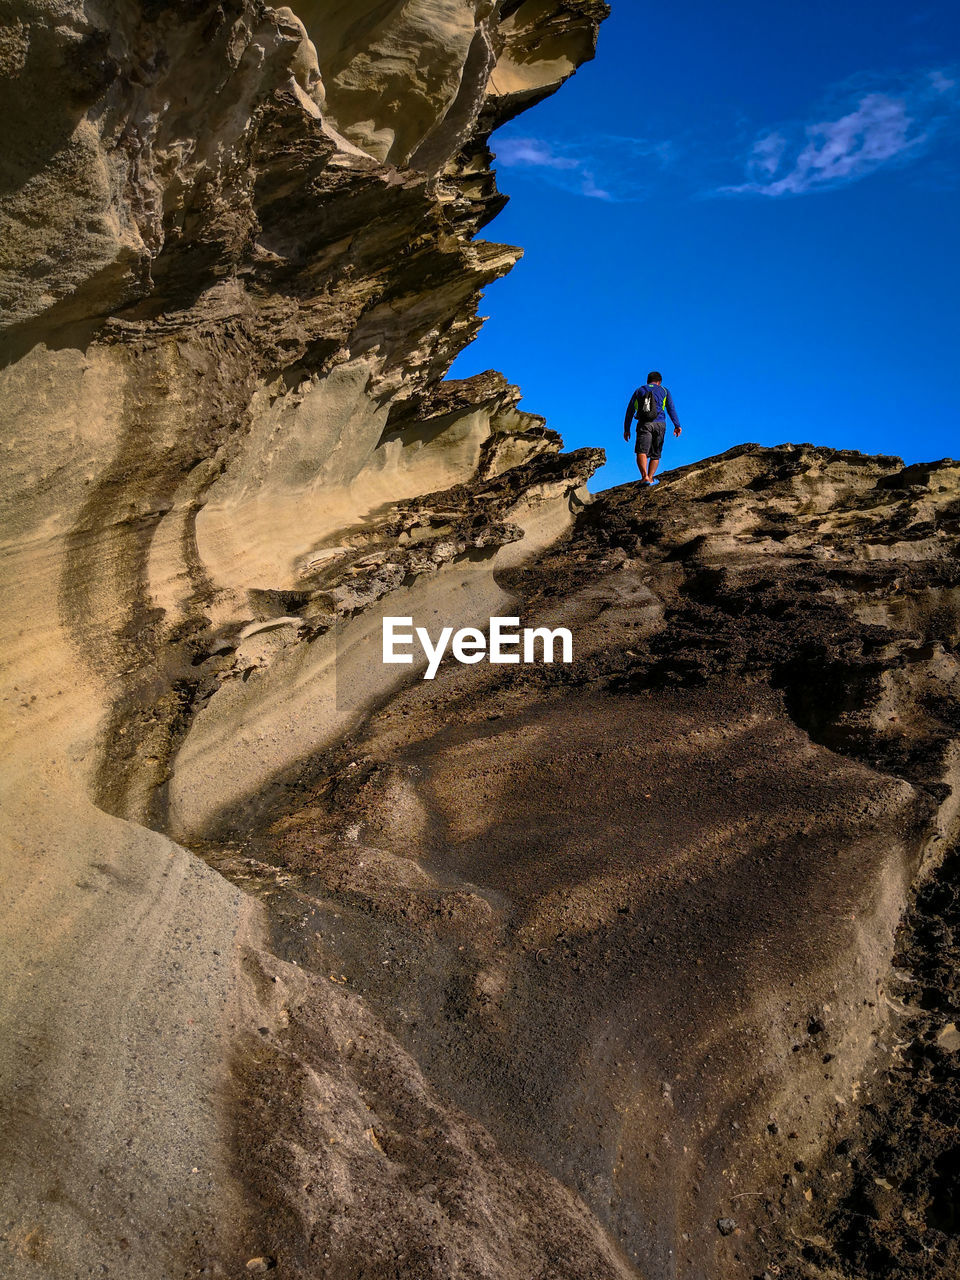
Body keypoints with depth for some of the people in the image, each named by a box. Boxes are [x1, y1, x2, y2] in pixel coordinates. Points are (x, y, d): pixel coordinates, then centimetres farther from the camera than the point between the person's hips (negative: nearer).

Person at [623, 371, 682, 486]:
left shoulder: (639, 390, 22)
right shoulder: (664, 391, 21)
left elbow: (630, 410, 17)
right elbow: (671, 409, 10)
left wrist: (626, 429, 18)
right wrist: (677, 425, 6)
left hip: (644, 424, -1)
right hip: (660, 424, 1)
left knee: (641, 452, -15)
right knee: (655, 454, 13)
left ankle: (644, 476, -35)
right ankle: (650, 478, 5)